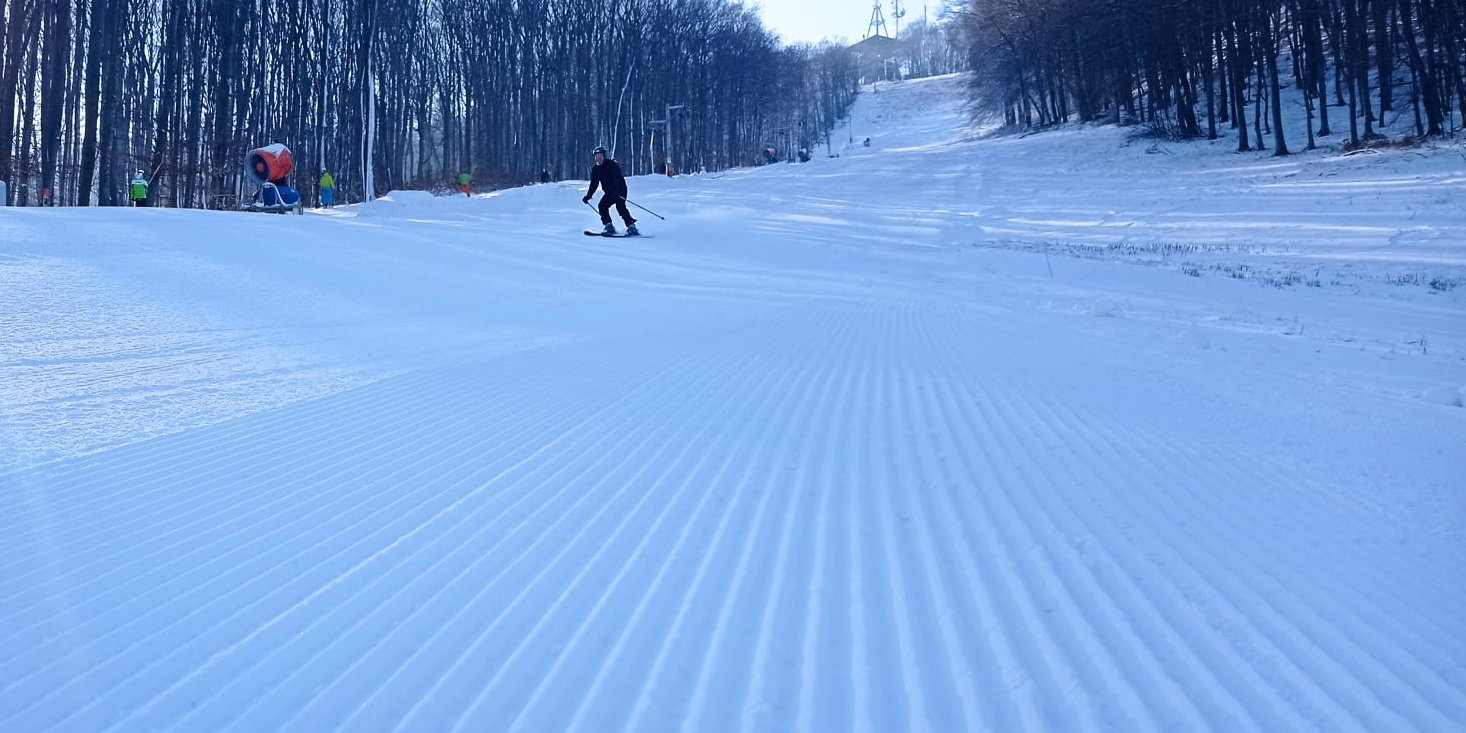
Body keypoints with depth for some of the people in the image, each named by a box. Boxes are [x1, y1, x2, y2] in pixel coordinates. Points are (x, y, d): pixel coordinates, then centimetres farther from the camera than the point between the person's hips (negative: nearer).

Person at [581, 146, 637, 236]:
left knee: (620, 206, -24)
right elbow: (593, 184, 10)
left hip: (620, 191, -7)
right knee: (602, 206, -8)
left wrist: (615, 191, -38)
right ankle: (609, 227, -3)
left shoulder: (612, 165, -15)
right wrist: (588, 196, 0)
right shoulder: (595, 169, 5)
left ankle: (631, 227, -28)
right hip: (609, 193, 7)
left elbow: (618, 179, -25)